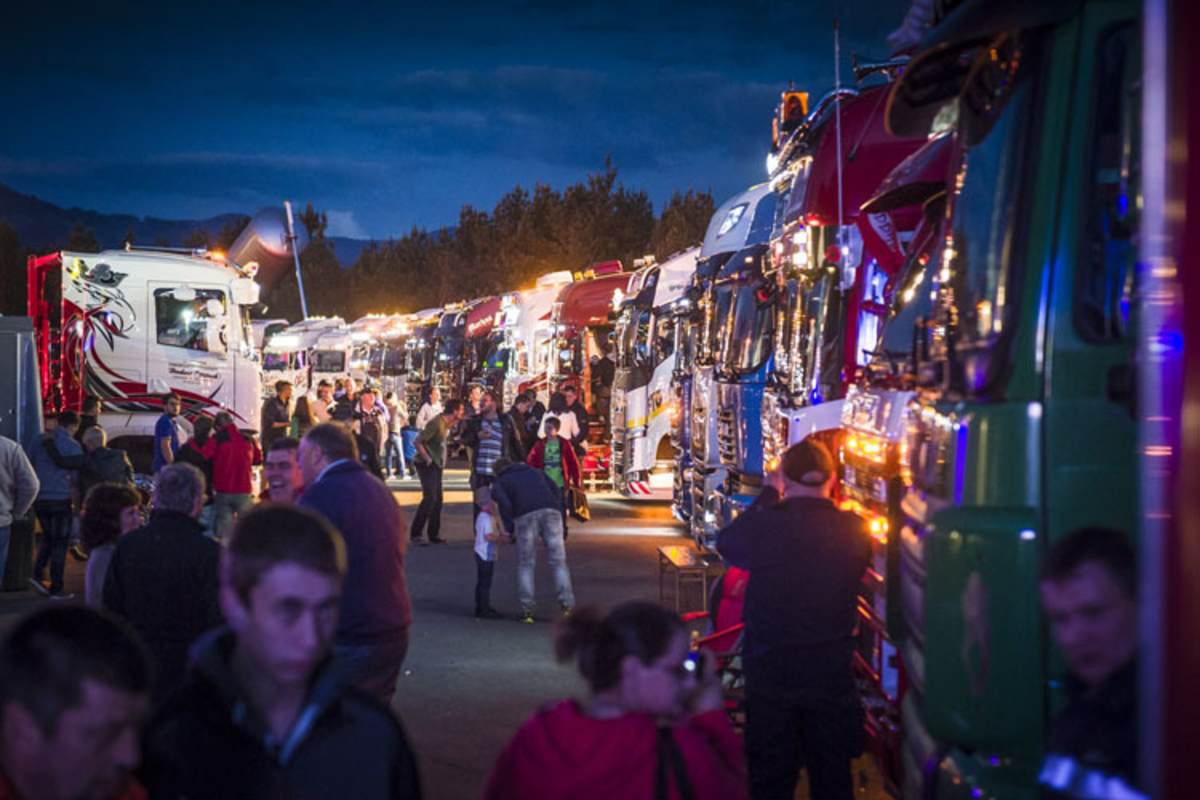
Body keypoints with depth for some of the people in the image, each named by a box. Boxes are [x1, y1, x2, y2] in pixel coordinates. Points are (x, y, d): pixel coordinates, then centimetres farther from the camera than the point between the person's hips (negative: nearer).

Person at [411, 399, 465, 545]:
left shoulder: (447, 423, 6)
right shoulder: (436, 423, -21)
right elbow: (418, 442, -22)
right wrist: (427, 459, -21)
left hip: (437, 465, 9)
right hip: (427, 465, -9)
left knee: (437, 499, 10)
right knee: (430, 497, -16)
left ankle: (434, 534, 17)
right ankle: (416, 533, -11)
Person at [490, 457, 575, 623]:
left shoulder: (499, 483, 23)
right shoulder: (535, 472, 36)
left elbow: (504, 504, 1)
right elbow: (557, 493, 22)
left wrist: (510, 529, 11)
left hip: (525, 517, -2)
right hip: (551, 513, 2)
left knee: (525, 565, 12)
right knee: (558, 562, 6)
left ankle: (527, 609, 5)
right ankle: (567, 605, -7)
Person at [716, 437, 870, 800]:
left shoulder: (766, 525, -17)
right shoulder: (854, 530, -11)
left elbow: (726, 543, 3)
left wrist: (769, 495, 9)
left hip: (770, 677, -1)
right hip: (832, 675, 1)